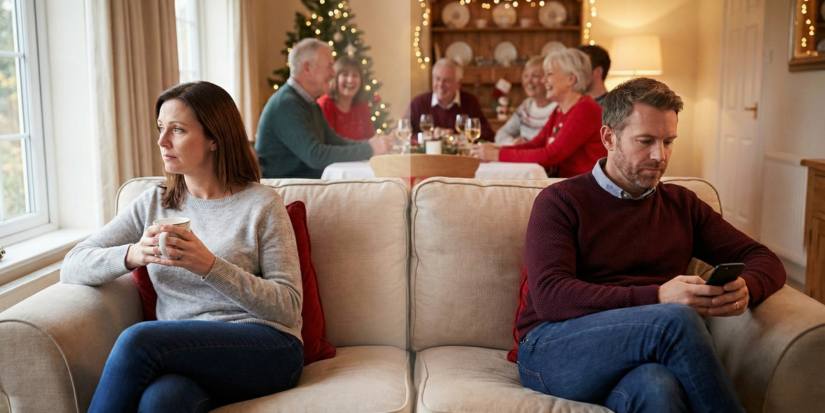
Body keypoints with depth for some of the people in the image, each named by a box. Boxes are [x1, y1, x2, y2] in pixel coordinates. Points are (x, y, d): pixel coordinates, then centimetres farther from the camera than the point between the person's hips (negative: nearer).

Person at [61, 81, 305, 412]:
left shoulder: (261, 204, 1)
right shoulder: (153, 203, 14)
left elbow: (288, 306, -4)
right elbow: (71, 268, 9)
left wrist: (210, 266, -17)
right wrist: (131, 255, -13)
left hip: (265, 348, -2)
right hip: (184, 353, 3)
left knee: (138, 339, -28)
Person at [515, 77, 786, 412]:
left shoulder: (682, 205, 19)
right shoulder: (560, 202, 3)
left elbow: (764, 259, 20)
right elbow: (550, 296, -11)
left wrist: (746, 288, -7)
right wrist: (657, 297, -22)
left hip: (638, 360, 3)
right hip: (553, 349, -2)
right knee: (676, 319, -30)